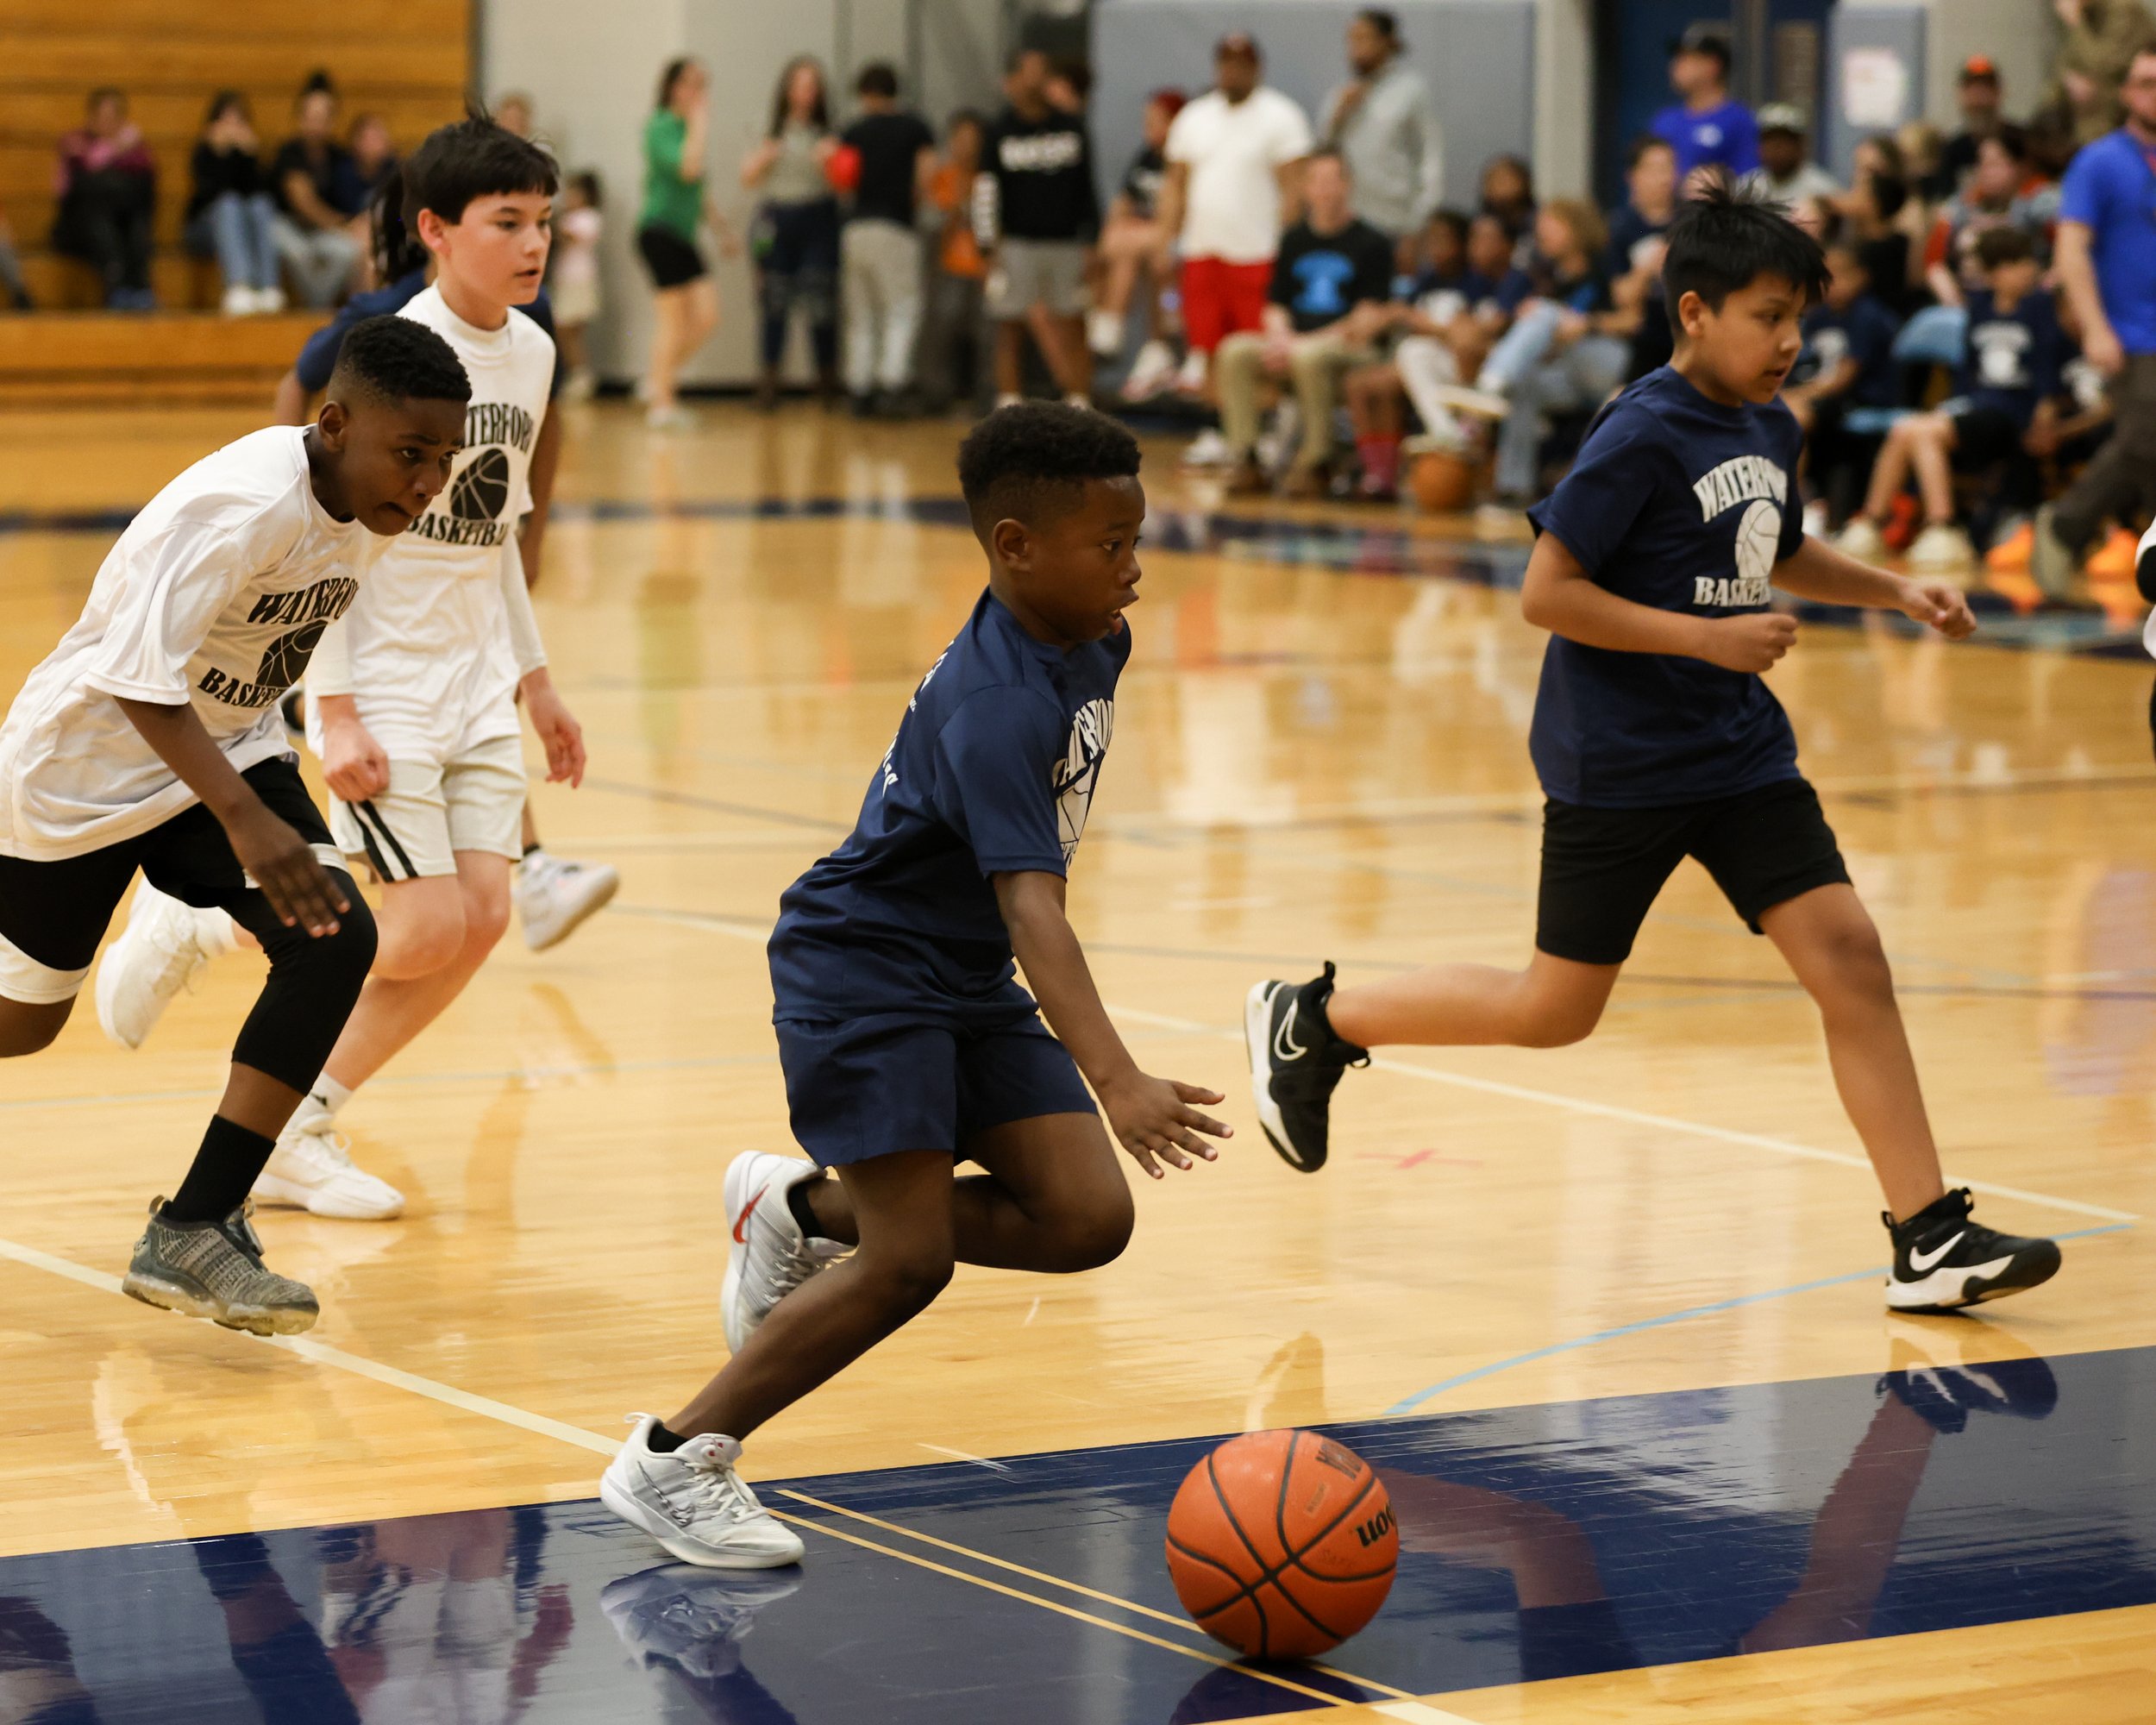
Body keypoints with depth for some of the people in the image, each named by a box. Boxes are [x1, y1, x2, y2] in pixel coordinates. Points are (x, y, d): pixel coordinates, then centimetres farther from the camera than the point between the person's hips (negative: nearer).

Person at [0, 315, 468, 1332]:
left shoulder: (369, 505, -7)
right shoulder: (243, 507, -32)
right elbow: (138, 676, -36)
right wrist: (244, 819, -45)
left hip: (227, 749, 6)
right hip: (86, 762, -6)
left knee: (335, 938, -17)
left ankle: (193, 1232, -14)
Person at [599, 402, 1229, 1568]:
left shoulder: (1092, 646, 1)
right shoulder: (995, 706, -28)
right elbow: (1031, 905, -39)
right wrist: (1116, 1084, -49)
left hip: (967, 982, 9)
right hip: (862, 970, -9)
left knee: (1086, 1220, -3)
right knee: (912, 1258, -17)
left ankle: (803, 1209, 16)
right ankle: (672, 1463, -4)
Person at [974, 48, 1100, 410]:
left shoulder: (1072, 126, 8)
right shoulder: (999, 131, 3)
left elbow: (1086, 189, 10)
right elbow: (986, 192, 1)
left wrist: (1090, 244, 3)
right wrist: (991, 251, -7)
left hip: (1066, 244, 2)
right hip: (1016, 244, -1)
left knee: (1073, 333, 0)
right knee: (1011, 335, 0)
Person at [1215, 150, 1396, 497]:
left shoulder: (1371, 243, -1)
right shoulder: (1294, 240, 17)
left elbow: (1370, 319, -8)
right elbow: (1276, 306, 18)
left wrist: (1306, 342, -14)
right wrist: (1281, 337, -6)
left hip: (1349, 345, -5)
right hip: (1294, 341, 5)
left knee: (1310, 358, -39)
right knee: (1235, 352, -22)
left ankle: (1314, 463, -25)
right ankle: (1246, 460, -24)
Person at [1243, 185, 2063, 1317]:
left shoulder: (1772, 430, 7)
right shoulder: (1641, 438, -17)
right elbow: (1545, 593, -19)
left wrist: (1891, 590, 12)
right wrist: (1704, 637, -22)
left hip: (1740, 749, 7)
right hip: (1616, 764, -7)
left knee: (1847, 954, -6)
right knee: (1556, 1010, 3)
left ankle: (1929, 1240, -5)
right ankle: (1311, 1023, 24)